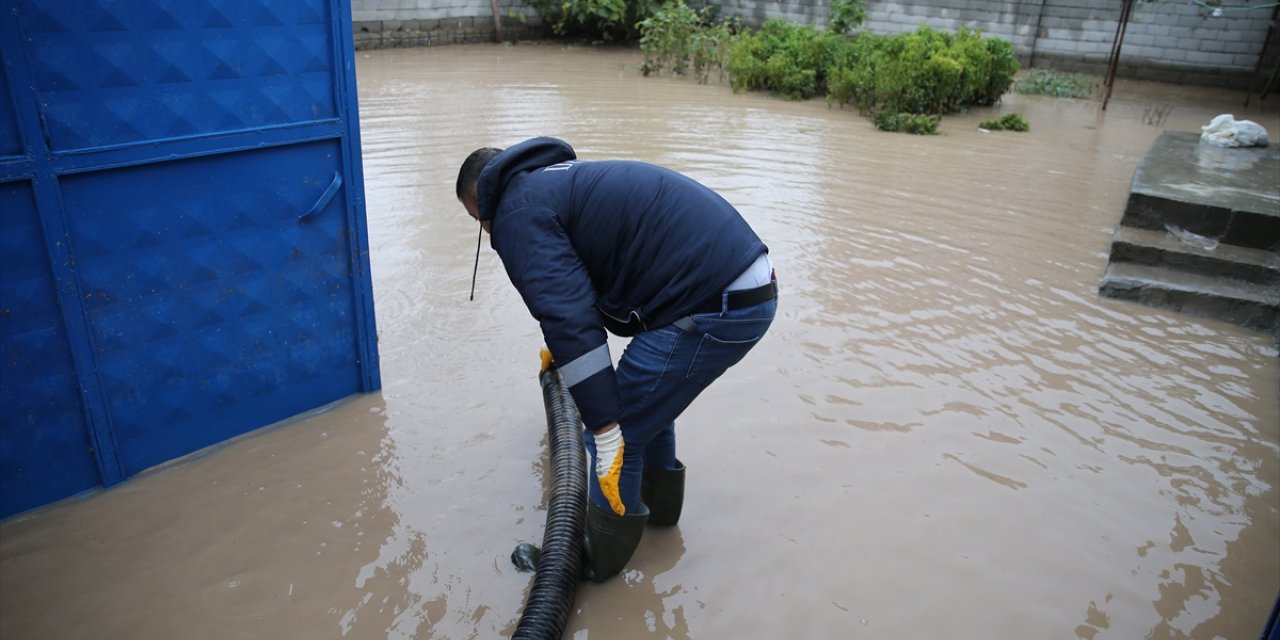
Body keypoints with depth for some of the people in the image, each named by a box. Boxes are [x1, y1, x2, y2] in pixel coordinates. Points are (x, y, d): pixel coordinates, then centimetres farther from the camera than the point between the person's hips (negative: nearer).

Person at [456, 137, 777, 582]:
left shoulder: (518, 213, -4)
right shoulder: (558, 178, 26)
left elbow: (569, 319, -17)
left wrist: (606, 430, -17)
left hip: (713, 306, -10)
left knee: (620, 433, 3)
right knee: (646, 397, 28)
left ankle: (598, 559, 22)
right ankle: (658, 501, 47)